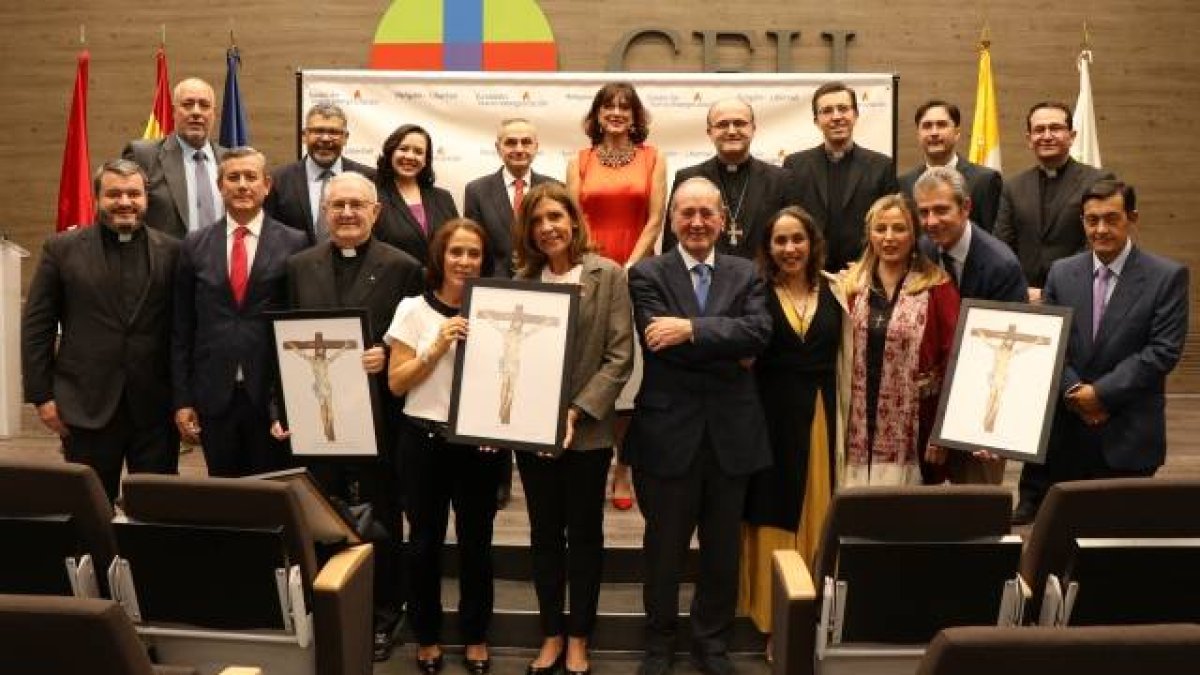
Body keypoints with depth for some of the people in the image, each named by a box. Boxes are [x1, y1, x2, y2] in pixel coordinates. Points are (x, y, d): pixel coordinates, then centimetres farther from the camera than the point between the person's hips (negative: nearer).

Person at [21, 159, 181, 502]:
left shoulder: (172, 252, 3)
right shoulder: (62, 249, 3)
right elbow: (36, 326, 4)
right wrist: (41, 395, -1)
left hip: (157, 408, 1)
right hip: (87, 408, 0)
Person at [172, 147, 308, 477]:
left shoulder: (294, 244, -1)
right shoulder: (195, 246, 7)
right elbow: (181, 329, 7)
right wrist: (182, 400, 3)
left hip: (274, 398, -2)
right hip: (214, 397, 2)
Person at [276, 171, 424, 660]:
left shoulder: (404, 267, -4)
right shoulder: (299, 266, 6)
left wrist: (388, 358, -22)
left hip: (379, 417, -2)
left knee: (382, 521, 11)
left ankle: (383, 618, 27)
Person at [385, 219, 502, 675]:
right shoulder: (413, 309, -1)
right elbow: (396, 383, -3)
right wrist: (437, 348, -15)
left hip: (479, 444, 1)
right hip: (425, 440, -1)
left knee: (476, 543, 8)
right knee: (425, 542, 8)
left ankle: (475, 638, 26)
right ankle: (427, 637, 26)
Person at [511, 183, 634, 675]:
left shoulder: (608, 275, -4)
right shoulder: (521, 279, 5)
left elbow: (619, 358, -9)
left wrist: (577, 411, -18)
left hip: (587, 431, -3)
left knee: (584, 534, 10)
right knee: (544, 534, 13)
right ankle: (551, 634, 28)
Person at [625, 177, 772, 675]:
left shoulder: (746, 275, 6)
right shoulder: (647, 274, -1)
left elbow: (759, 331, -12)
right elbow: (658, 341, -16)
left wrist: (692, 328, -20)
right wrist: (730, 354, -12)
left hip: (731, 432, 2)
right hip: (668, 432, -2)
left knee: (722, 549, 15)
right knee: (664, 547, 13)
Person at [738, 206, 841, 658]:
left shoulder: (834, 291, 6)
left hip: (821, 417, 3)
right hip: (772, 415, -2)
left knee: (816, 517, 10)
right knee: (774, 518, 5)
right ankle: (773, 620, 16)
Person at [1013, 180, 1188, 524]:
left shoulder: (1168, 276, -2)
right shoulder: (1061, 272, 8)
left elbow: (1164, 350, -9)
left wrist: (1101, 392, -13)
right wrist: (1074, 391, -10)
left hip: (1128, 435, -2)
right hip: (1062, 430, 3)